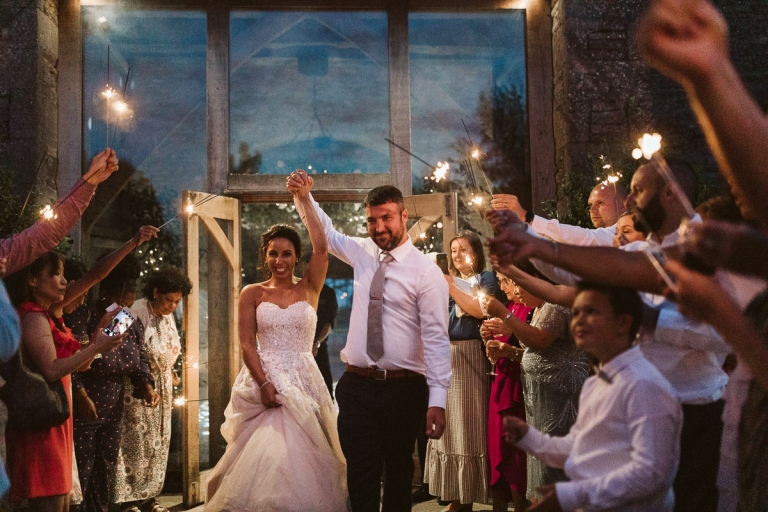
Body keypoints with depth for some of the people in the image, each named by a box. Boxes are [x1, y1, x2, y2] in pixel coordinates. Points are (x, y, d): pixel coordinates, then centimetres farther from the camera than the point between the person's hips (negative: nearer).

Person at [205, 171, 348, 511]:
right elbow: (246, 344, -2)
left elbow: (321, 248, -10)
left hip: (303, 382, 1)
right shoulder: (252, 294, 5)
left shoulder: (309, 289, 5)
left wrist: (304, 200, -13)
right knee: (264, 459, -3)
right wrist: (265, 384, -14)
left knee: (302, 460, 1)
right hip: (263, 382, 0)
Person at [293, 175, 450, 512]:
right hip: (357, 385, 4)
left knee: (399, 473, 12)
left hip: (402, 388, -4)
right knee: (361, 476, 2)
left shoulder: (426, 271, -8)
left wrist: (437, 400, -19)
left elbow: (436, 338, -13)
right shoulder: (362, 253, 9)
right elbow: (325, 231, 26)